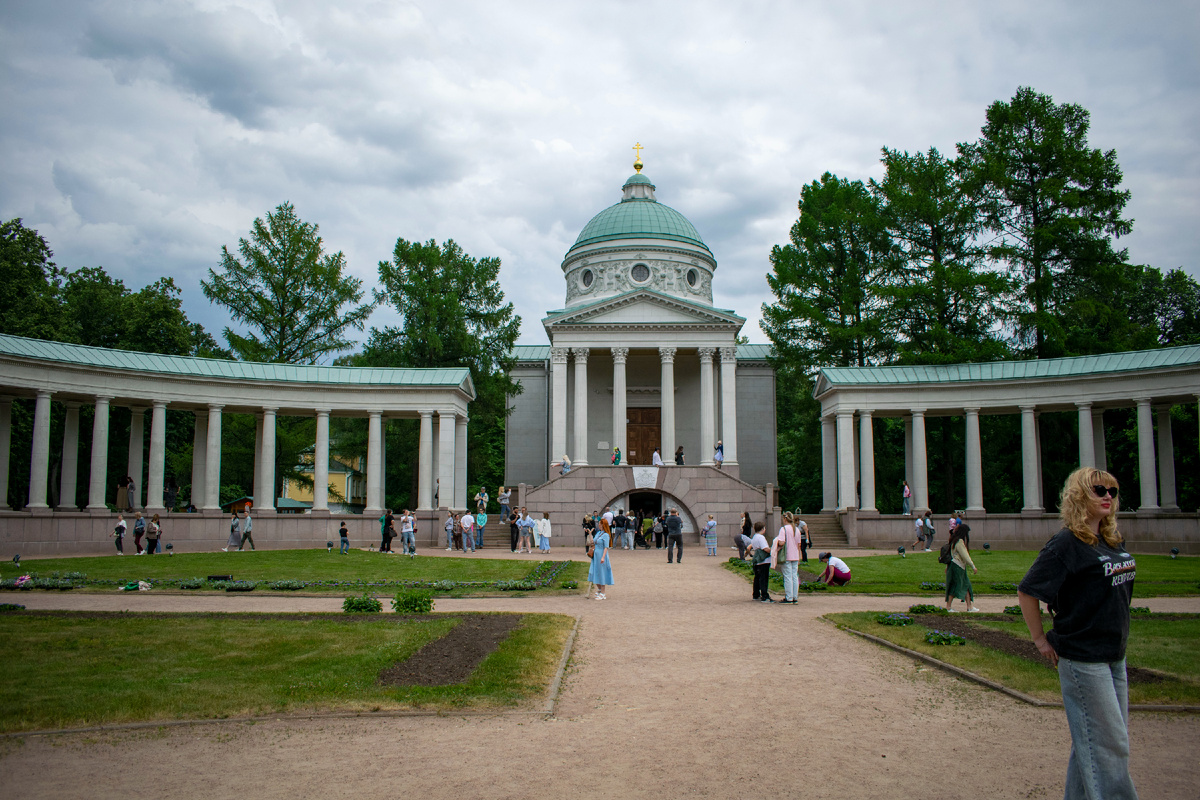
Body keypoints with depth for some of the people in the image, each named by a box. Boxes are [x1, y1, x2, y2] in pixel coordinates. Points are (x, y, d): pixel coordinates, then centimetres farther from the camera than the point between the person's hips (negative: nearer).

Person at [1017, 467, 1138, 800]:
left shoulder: (1115, 541, 8)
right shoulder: (1067, 543, -15)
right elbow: (1026, 591, -14)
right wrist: (1041, 640, -10)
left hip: (1114, 655, 8)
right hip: (1082, 657, -8)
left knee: (1092, 740, 15)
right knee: (1108, 745, -4)